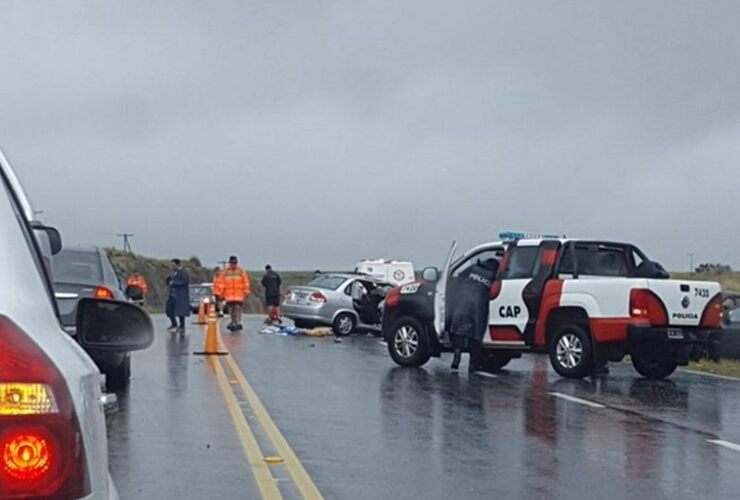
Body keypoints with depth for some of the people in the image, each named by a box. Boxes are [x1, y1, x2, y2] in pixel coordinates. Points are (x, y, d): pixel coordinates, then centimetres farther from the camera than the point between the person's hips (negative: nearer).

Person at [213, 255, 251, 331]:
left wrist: (246, 292, 0)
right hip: (229, 295, 1)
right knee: (231, 309, 2)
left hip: (239, 294, -1)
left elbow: (246, 282, 4)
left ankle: (238, 322, -12)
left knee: (238, 308, -12)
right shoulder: (225, 272, 3)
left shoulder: (241, 271, 3)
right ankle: (233, 322, 12)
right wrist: (218, 293, -2)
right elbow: (220, 282, 3)